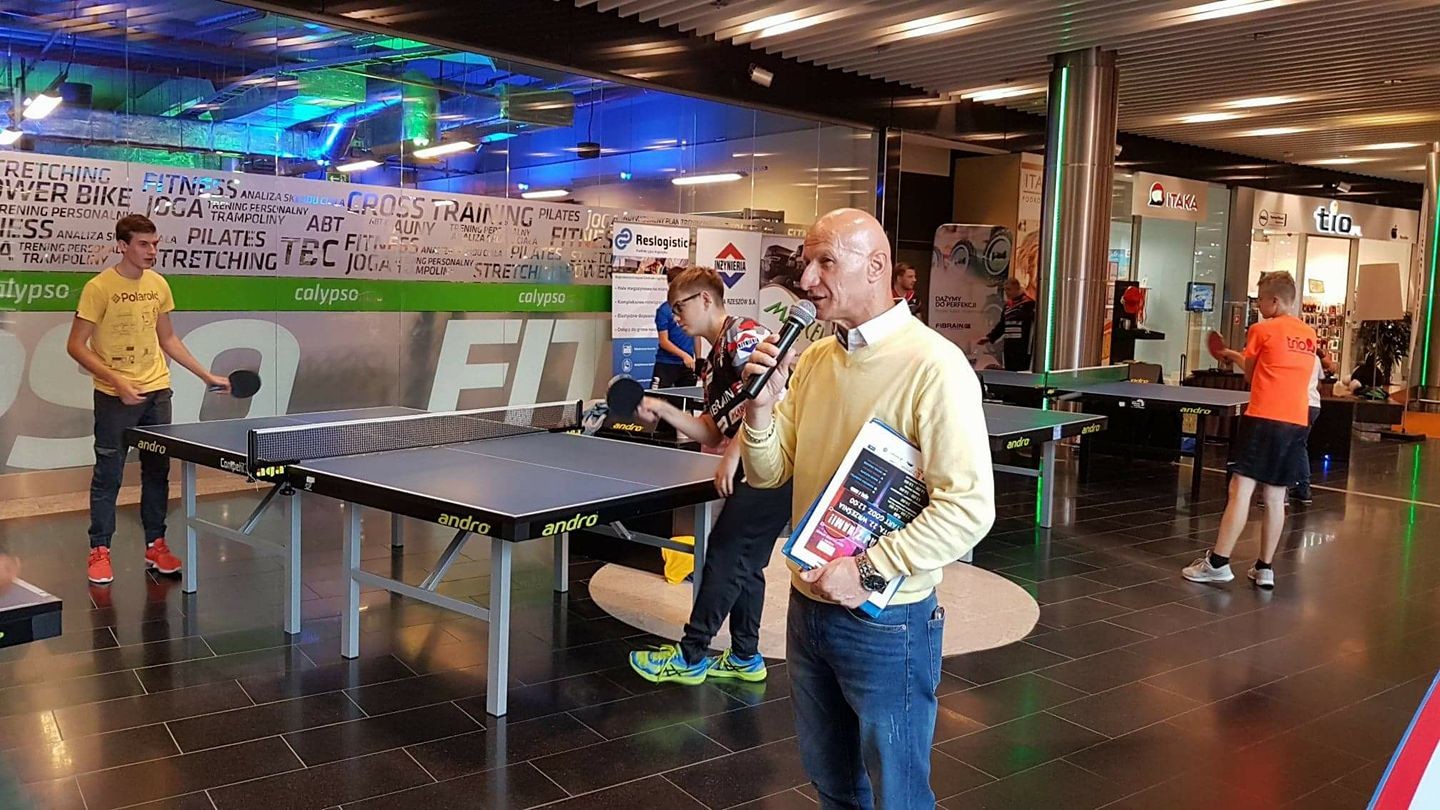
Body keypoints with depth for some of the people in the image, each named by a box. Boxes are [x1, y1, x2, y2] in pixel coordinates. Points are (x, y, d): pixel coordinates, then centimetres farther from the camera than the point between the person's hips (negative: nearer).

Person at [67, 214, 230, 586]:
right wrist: (117, 380, -21)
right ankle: (99, 551, 16)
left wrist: (207, 375, 12)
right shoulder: (99, 288, -11)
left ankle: (155, 545, 21)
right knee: (108, 475, 4)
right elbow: (76, 345, -10)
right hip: (114, 397, -5)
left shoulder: (158, 285, 6)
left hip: (157, 391, 5)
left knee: (157, 471, 10)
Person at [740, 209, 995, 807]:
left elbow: (968, 508, -22)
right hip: (808, 607, 7)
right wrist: (762, 406, -12)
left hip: (886, 623, -7)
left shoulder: (933, 366, -18)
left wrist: (869, 571, -23)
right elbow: (769, 473, 6)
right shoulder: (812, 359, 5)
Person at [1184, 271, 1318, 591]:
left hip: (1263, 420, -6)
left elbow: (1250, 375, 6)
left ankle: (1218, 563, -7)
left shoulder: (1262, 330, -3)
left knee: (1241, 491, -6)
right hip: (1297, 423, 6)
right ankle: (1265, 568, 14)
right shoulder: (1309, 336, 13)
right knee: (1275, 498, 9)